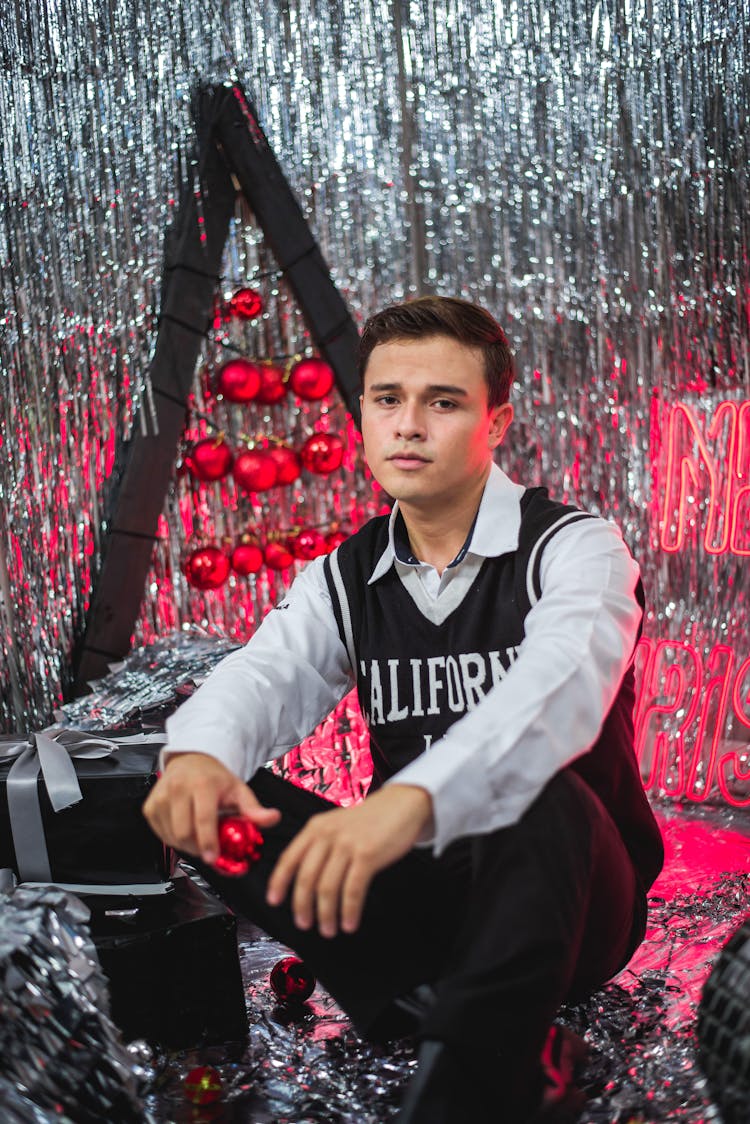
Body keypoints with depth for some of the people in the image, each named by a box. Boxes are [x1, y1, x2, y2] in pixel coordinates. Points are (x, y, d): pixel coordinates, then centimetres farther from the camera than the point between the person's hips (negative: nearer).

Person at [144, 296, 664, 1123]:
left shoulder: (573, 548, -11)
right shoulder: (345, 579, 7)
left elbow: (556, 683, -33)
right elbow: (267, 675, -12)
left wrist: (410, 801, -52)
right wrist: (202, 753, -38)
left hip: (575, 900, -4)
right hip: (419, 887, 5)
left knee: (543, 800, -38)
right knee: (216, 805, -14)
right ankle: (441, 1021, -21)